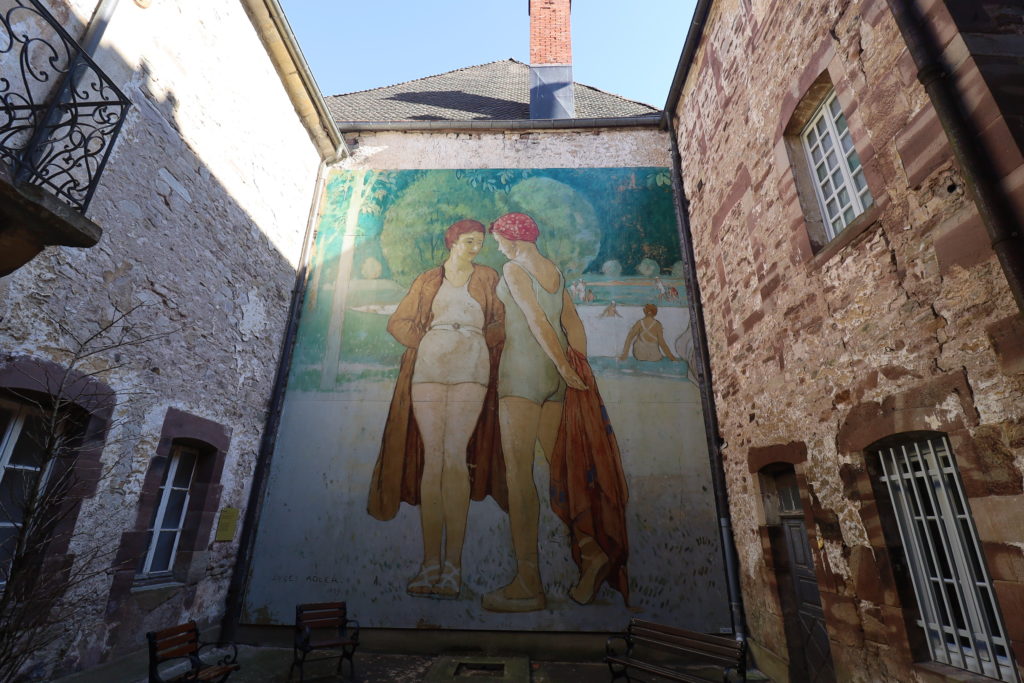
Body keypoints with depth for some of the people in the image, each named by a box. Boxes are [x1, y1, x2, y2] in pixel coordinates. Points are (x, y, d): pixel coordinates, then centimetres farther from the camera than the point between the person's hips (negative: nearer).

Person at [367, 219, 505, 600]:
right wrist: (423, 341, 3)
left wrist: (484, 344, -3)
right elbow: (398, 322, 17)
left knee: (455, 454, -12)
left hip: (470, 370, -1)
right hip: (429, 367, 1)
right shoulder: (428, 280, 20)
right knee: (432, 457, -6)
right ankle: (431, 562, -2)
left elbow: (501, 322, 12)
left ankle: (452, 564, -8)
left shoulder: (487, 278, 19)